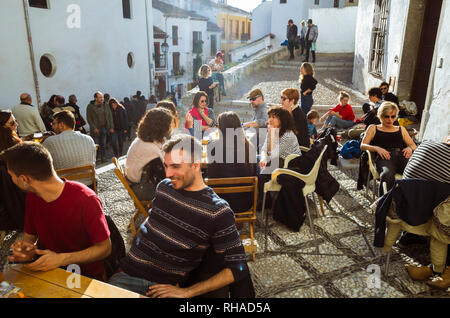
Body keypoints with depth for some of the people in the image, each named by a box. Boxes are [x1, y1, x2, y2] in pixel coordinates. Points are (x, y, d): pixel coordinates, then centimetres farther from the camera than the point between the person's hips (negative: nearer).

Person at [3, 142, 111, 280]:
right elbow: (29, 236, 13)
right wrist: (26, 248, -11)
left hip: (85, 275, -6)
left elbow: (104, 248, -14)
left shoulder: (86, 200, -22)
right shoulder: (32, 196, 1)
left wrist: (61, 259, -23)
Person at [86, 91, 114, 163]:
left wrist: (111, 127, 3)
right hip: (96, 129, -3)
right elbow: (89, 118, -4)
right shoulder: (90, 107, -2)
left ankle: (104, 159, 15)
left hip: (104, 128, 3)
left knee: (103, 145, 8)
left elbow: (110, 116, 9)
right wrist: (94, 128, -12)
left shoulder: (106, 106, 8)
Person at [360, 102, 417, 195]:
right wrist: (377, 148, -9)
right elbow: (363, 146, 12)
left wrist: (410, 148, 2)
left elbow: (413, 145, 28)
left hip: (402, 156, 3)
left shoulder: (401, 129, 34)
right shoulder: (373, 128, 25)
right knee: (387, 175, -41)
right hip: (385, 158, -3)